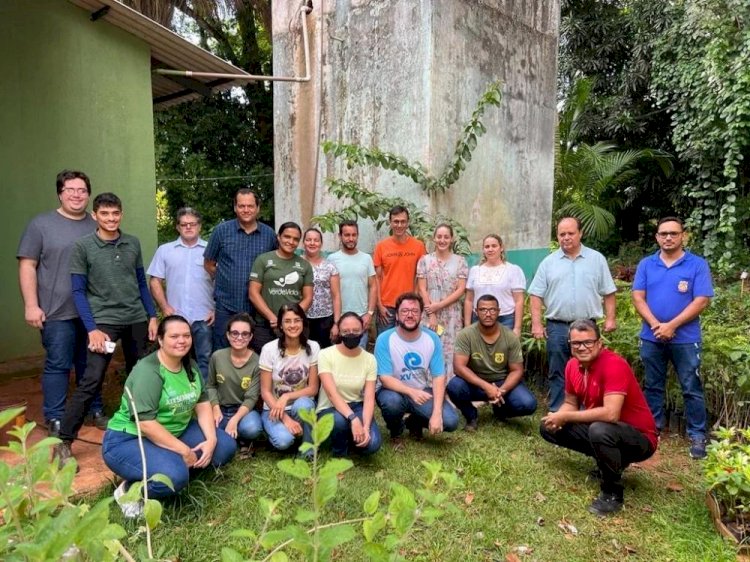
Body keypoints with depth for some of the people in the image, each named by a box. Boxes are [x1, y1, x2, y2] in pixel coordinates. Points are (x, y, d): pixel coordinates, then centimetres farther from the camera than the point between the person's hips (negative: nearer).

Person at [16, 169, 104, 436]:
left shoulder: (97, 226, 11)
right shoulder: (41, 224, 1)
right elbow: (27, 266, -2)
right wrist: (31, 305, -10)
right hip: (58, 312, -3)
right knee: (57, 365, 2)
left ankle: (96, 411, 24)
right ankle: (55, 419, 13)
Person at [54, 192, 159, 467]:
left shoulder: (133, 244, 6)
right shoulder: (82, 246, -4)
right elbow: (78, 291, -5)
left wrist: (152, 316, 7)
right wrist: (92, 328, -12)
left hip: (137, 319, 4)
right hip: (103, 321, -4)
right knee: (91, 381, -10)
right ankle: (64, 442, 0)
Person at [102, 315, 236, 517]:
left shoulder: (190, 366, 2)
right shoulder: (147, 371, -23)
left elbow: (202, 404, 3)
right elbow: (146, 424, -27)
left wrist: (211, 439, -12)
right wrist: (184, 450, -24)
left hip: (175, 433, 8)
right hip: (128, 439, -8)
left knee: (225, 446, -5)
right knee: (174, 477, -33)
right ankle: (129, 490, -5)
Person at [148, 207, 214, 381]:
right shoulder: (165, 250, 9)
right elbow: (155, 281, 7)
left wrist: (217, 310, -5)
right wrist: (164, 307, -4)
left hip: (204, 318, -1)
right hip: (175, 317, 2)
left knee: (205, 360, 4)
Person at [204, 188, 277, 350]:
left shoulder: (269, 234, 2)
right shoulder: (221, 230, -1)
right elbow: (208, 264, 7)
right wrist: (226, 281, 6)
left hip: (258, 306, 1)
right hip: (226, 305, -1)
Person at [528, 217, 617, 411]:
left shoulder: (597, 259, 5)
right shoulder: (548, 262, 5)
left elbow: (608, 292, 7)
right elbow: (536, 295, 2)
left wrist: (610, 318, -1)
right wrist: (536, 323, -5)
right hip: (557, 327, 0)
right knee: (558, 373, 8)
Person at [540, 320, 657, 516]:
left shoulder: (614, 365, -27)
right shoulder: (573, 365, -4)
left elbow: (611, 414, -37)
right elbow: (570, 403, 8)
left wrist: (565, 417, -28)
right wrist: (557, 417, -16)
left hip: (639, 438, -8)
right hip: (599, 428, 8)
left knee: (599, 430, -38)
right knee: (549, 428, 2)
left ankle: (612, 494, -12)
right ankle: (609, 460, 12)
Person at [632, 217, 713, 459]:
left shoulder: (698, 265, -3)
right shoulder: (646, 264, 5)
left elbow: (701, 301, -10)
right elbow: (638, 297, 0)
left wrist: (671, 326, -16)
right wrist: (655, 325, -14)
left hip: (685, 339, -2)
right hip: (651, 337, 3)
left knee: (691, 389, 4)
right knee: (653, 385, 13)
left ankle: (697, 435, 16)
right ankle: (652, 427, 26)